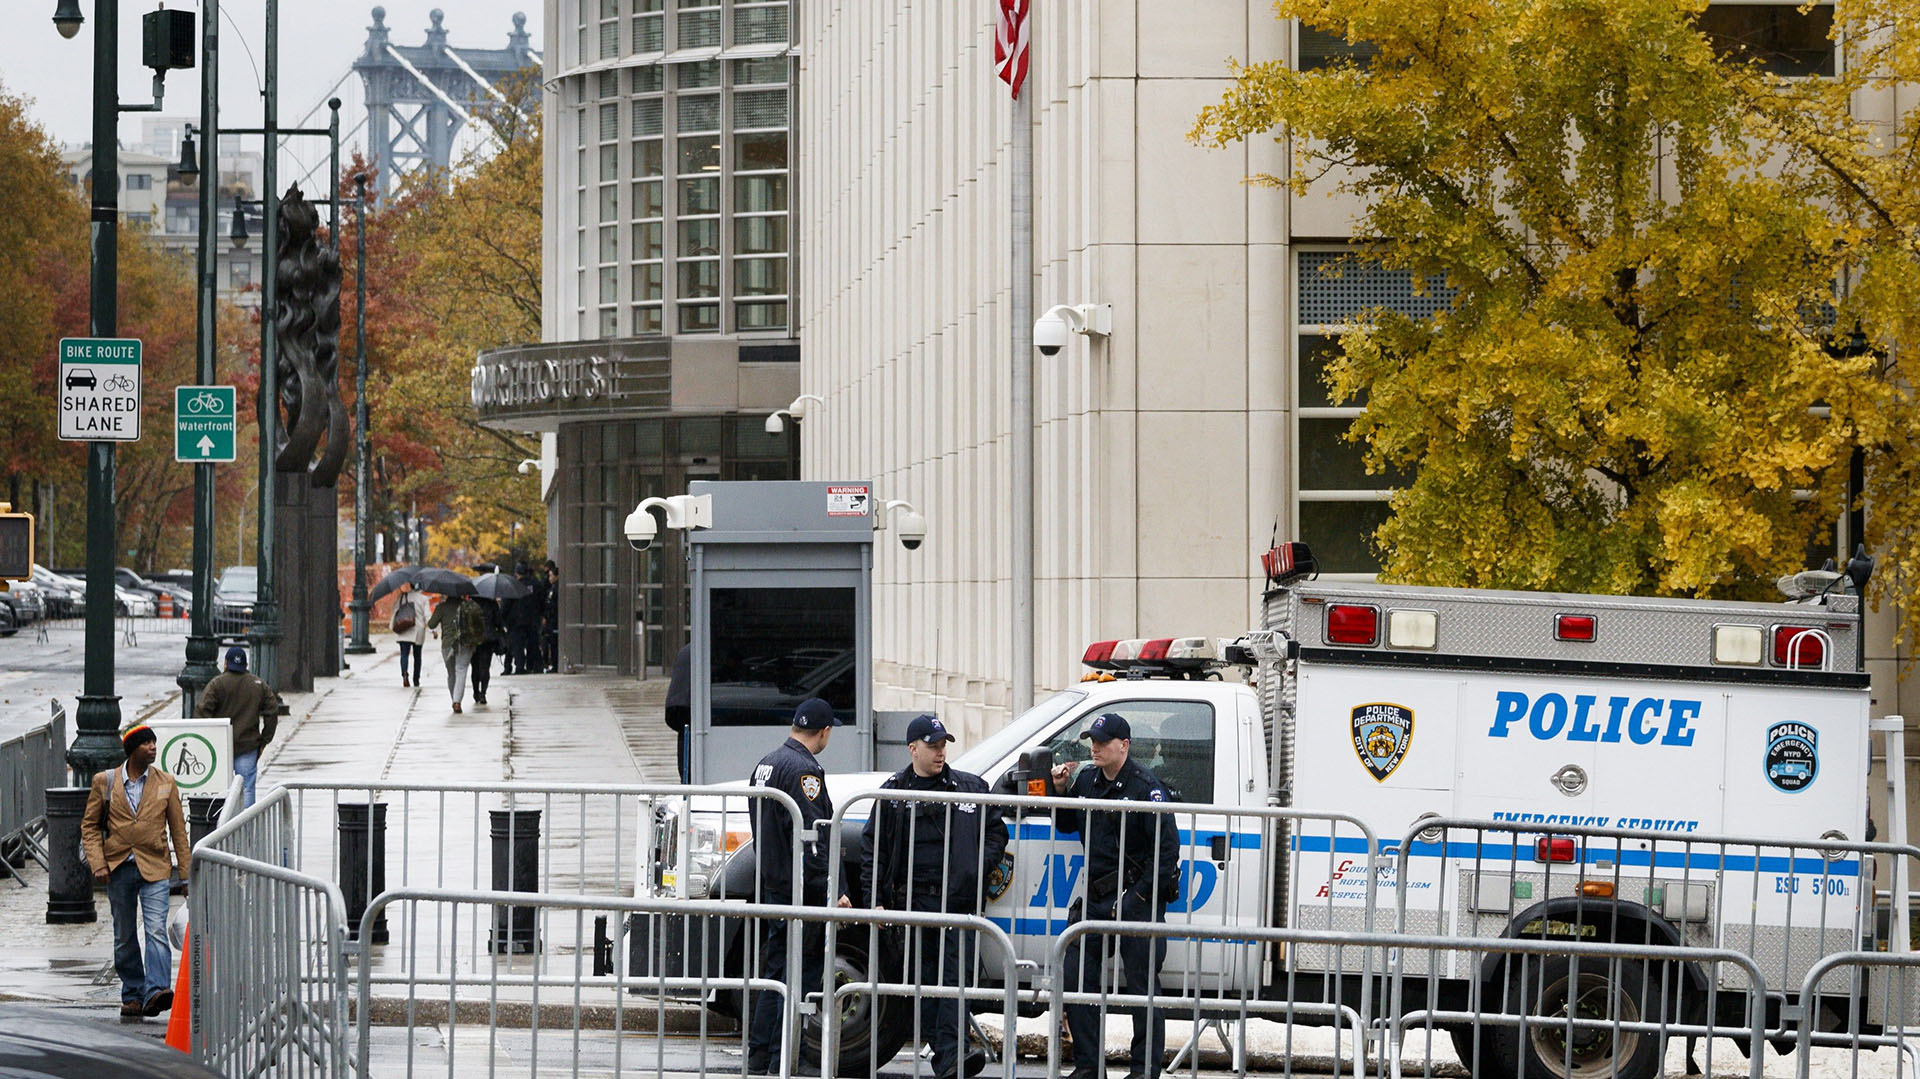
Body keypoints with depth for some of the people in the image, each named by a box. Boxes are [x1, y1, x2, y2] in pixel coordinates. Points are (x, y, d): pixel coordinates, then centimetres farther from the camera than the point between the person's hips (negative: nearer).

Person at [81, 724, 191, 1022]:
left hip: (154, 868, -1)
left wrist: (186, 871, 6)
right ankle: (132, 995, 18)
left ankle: (156, 991, -26)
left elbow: (178, 829, 9)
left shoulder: (166, 783, 5)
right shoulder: (105, 782, 3)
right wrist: (98, 864, -6)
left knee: (156, 930, -17)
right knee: (124, 936, 8)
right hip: (118, 868, 1)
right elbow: (90, 826, 6)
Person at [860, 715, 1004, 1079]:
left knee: (955, 974, -15)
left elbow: (996, 830, 19)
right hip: (914, 899, 1)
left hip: (959, 899, -1)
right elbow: (873, 846, 10)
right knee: (924, 980, 4)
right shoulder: (893, 792, 9)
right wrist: (876, 898, 3)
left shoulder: (971, 788, 10)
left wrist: (981, 866, 2)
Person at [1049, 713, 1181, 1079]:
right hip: (1095, 899, 7)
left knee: (1142, 986, -3)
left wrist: (1140, 896, -17)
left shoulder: (1145, 787, -11)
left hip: (1136, 900, -7)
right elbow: (1066, 826, 25)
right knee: (1076, 977, 5)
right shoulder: (1086, 781, 11)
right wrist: (1061, 790, 6)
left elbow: (1167, 846, -14)